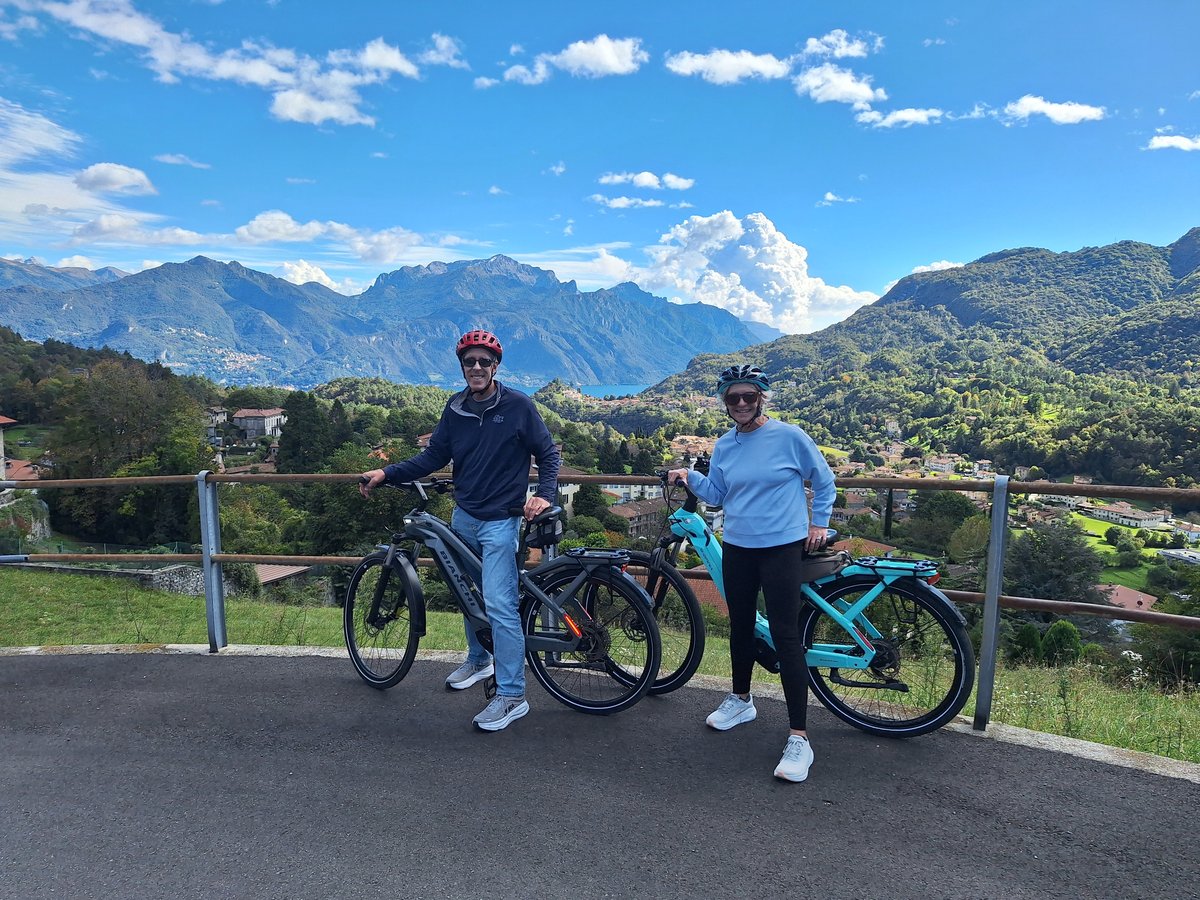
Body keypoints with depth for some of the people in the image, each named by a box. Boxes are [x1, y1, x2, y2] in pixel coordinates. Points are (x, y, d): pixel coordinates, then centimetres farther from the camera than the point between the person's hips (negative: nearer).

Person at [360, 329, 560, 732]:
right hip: (463, 518, 6)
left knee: (499, 604, -11)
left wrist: (544, 495, -18)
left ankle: (512, 696, -2)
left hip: (500, 521, -6)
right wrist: (386, 474, -2)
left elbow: (548, 452, -4)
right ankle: (478, 660, 42)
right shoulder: (456, 409, 3)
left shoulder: (518, 405, -10)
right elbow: (433, 457, 7)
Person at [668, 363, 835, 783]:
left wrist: (819, 523, 2)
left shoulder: (789, 436, -8)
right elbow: (716, 494, 9)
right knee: (740, 626, 17)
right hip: (737, 548, 5)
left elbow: (824, 481, 3)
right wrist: (689, 477, -7)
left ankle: (799, 738, -1)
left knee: (785, 635, -8)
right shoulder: (724, 445, 6)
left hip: (782, 548, -5)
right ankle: (741, 700, 40)